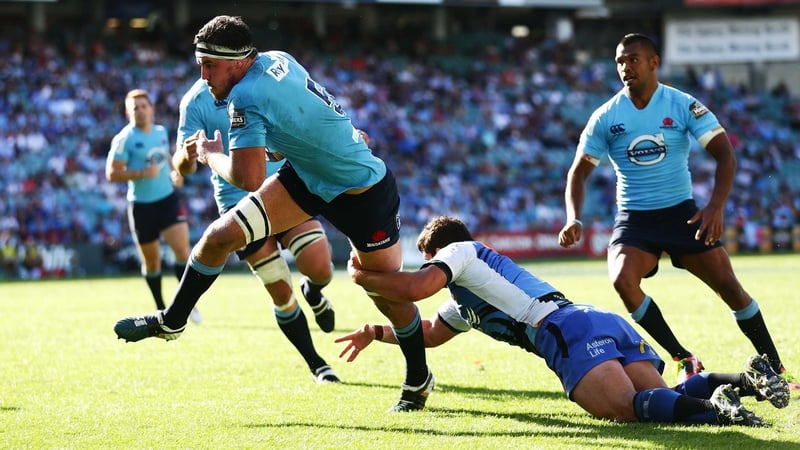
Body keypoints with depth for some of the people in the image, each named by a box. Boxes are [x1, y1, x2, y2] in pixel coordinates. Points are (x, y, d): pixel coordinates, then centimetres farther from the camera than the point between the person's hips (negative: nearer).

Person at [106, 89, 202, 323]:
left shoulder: (161, 132, 7)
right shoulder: (125, 139, -11)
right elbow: (112, 173, -14)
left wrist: (174, 172, 6)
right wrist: (142, 173, -25)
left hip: (168, 198, 3)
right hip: (141, 205, -3)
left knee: (182, 248, -13)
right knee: (151, 260, 7)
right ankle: (161, 309, 24)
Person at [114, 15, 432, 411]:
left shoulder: (247, 97, -30)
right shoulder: (276, 60, -7)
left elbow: (248, 179, -31)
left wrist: (212, 156, -13)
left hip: (364, 194, -9)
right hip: (307, 175, 9)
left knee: (389, 295, 6)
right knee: (219, 236, -1)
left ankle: (418, 381, 26)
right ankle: (170, 322, 16)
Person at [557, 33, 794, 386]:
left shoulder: (683, 105, -6)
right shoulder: (605, 118, -2)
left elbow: (724, 154, -9)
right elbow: (579, 171, 1)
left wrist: (716, 206, -25)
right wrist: (574, 220, -16)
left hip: (682, 212, -1)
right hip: (633, 219, 1)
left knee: (728, 285, -7)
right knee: (622, 280, -26)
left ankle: (774, 367, 9)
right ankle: (685, 361, -14)